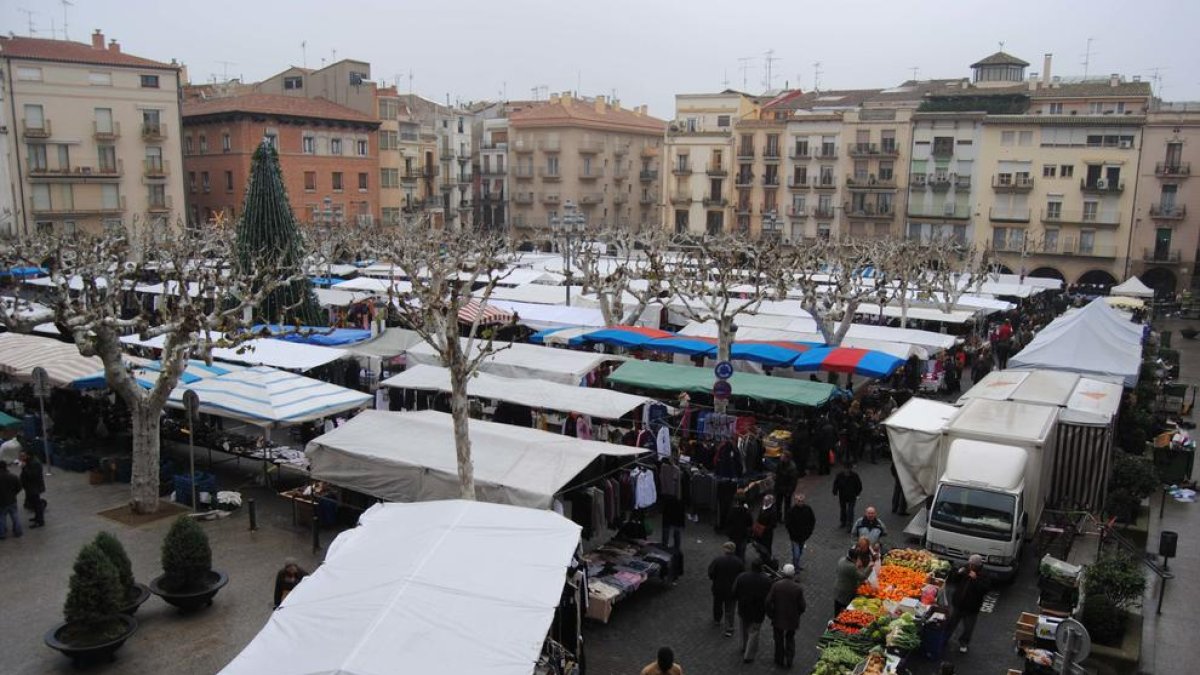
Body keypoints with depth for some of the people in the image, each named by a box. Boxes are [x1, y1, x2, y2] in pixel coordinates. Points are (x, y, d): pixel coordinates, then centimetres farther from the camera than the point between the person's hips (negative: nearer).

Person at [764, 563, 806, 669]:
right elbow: (802, 606, -12)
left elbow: (768, 602, -15)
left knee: (779, 640, 20)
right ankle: (789, 661, 26)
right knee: (790, 640, 23)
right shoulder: (798, 588, -17)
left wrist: (771, 615, 0)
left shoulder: (776, 585, -17)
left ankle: (779, 660, 33)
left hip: (778, 618, 0)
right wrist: (797, 614, 8)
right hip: (792, 620, 0)